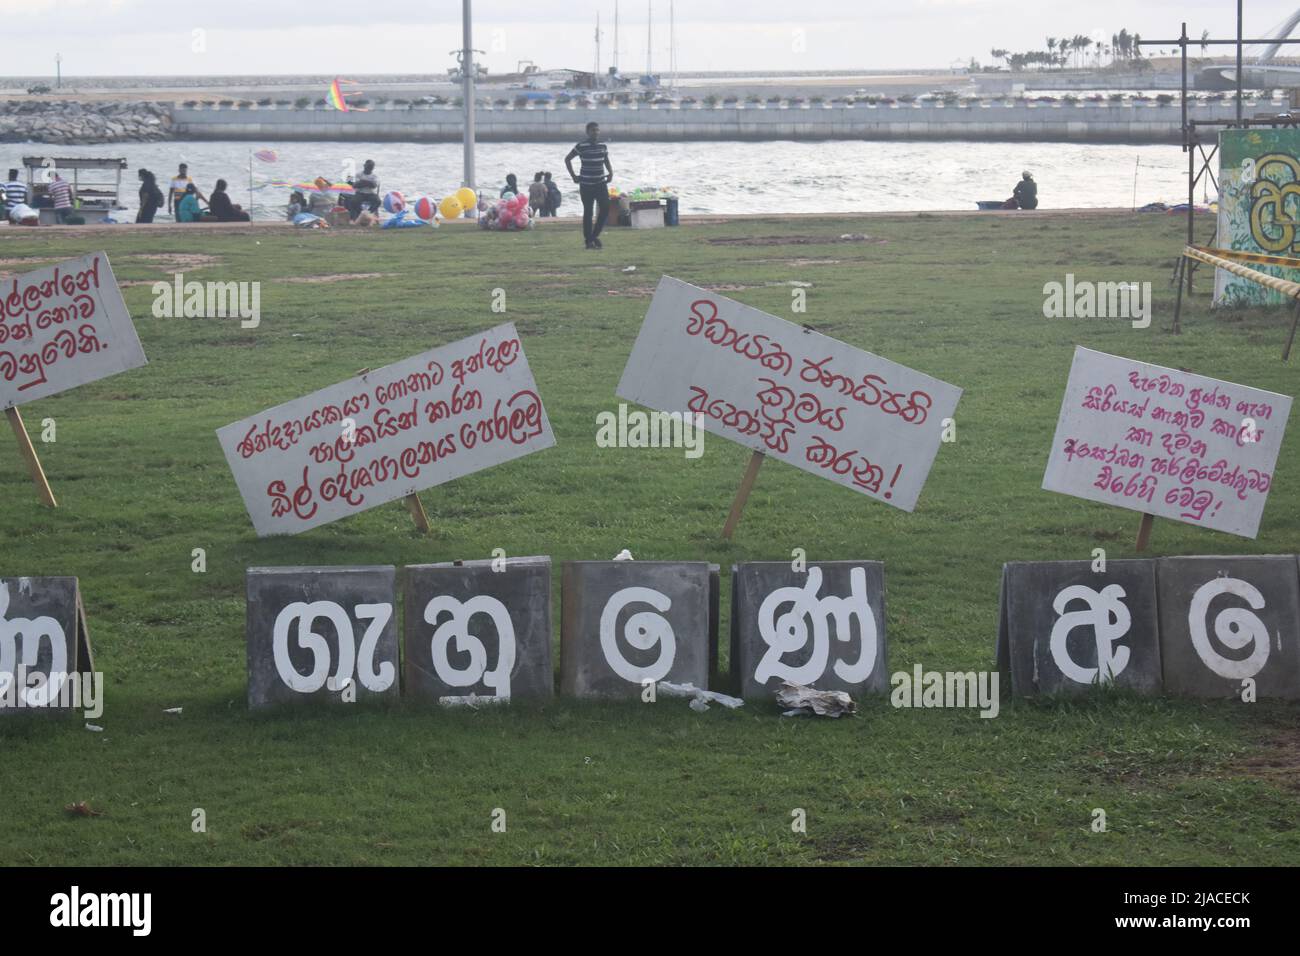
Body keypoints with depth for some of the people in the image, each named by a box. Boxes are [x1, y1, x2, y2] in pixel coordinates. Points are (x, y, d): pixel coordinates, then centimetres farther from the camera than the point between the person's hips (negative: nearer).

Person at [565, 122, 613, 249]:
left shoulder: (603, 146, 7)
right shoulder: (581, 146, -6)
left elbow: (606, 161, 20)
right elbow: (567, 159, 1)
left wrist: (611, 172, 2)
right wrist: (573, 176, -3)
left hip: (601, 183, 4)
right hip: (586, 185, -4)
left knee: (605, 209, -5)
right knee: (588, 212, 1)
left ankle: (595, 235, 11)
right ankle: (589, 240, 8)